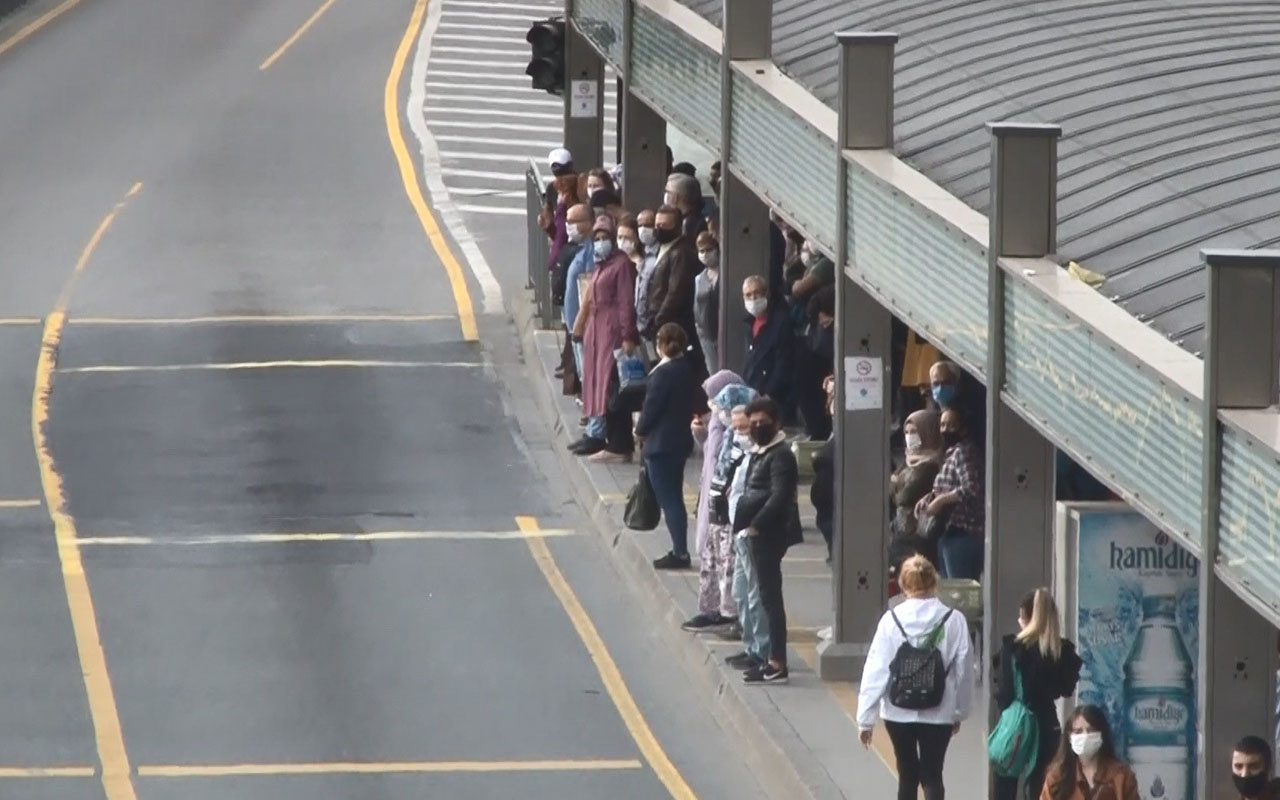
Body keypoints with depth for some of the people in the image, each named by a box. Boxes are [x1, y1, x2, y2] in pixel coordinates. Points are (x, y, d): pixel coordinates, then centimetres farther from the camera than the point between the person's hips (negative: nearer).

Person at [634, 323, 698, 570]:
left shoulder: (663, 373, -20)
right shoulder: (688, 369, 5)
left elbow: (651, 406, -17)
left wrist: (640, 429, 1)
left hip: (661, 443, -9)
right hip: (681, 440, 9)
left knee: (668, 500, -4)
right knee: (674, 498, 16)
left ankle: (680, 552, -4)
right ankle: (680, 551, 19)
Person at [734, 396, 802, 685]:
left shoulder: (780, 455, -14)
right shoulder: (759, 452, 16)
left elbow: (779, 497, -23)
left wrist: (754, 525, -21)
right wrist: (744, 523, 6)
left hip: (769, 534, -10)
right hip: (758, 534, 10)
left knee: (770, 596, -7)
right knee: (767, 596, 14)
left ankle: (777, 664, -6)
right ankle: (774, 658, 21)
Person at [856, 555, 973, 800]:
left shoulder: (892, 620, -9)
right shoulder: (954, 621, -9)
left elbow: (876, 670, -8)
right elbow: (963, 670, -3)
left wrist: (865, 718, -2)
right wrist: (960, 712, 12)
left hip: (898, 713, 1)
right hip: (938, 713, -1)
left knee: (907, 776, 18)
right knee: (932, 778, 4)